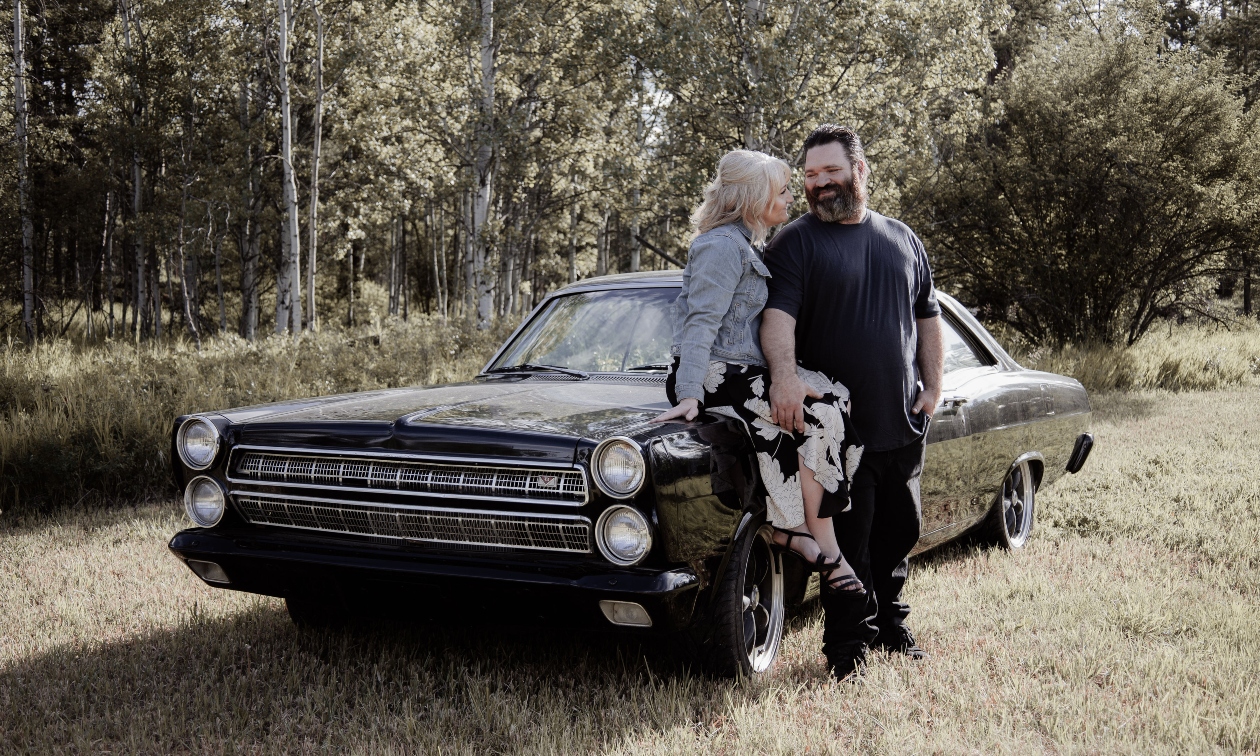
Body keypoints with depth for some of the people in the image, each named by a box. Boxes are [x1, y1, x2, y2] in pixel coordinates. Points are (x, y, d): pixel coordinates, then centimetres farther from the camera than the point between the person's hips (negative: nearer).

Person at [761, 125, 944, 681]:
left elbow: (927, 317, 19)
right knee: (848, 541, -2)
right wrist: (785, 375, -35)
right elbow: (778, 312, -18)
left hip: (904, 424, 5)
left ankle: (890, 626, 32)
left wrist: (933, 387, 8)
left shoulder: (902, 239, 13)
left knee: (897, 533, 15)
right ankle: (848, 646, 10)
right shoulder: (796, 242, -3)